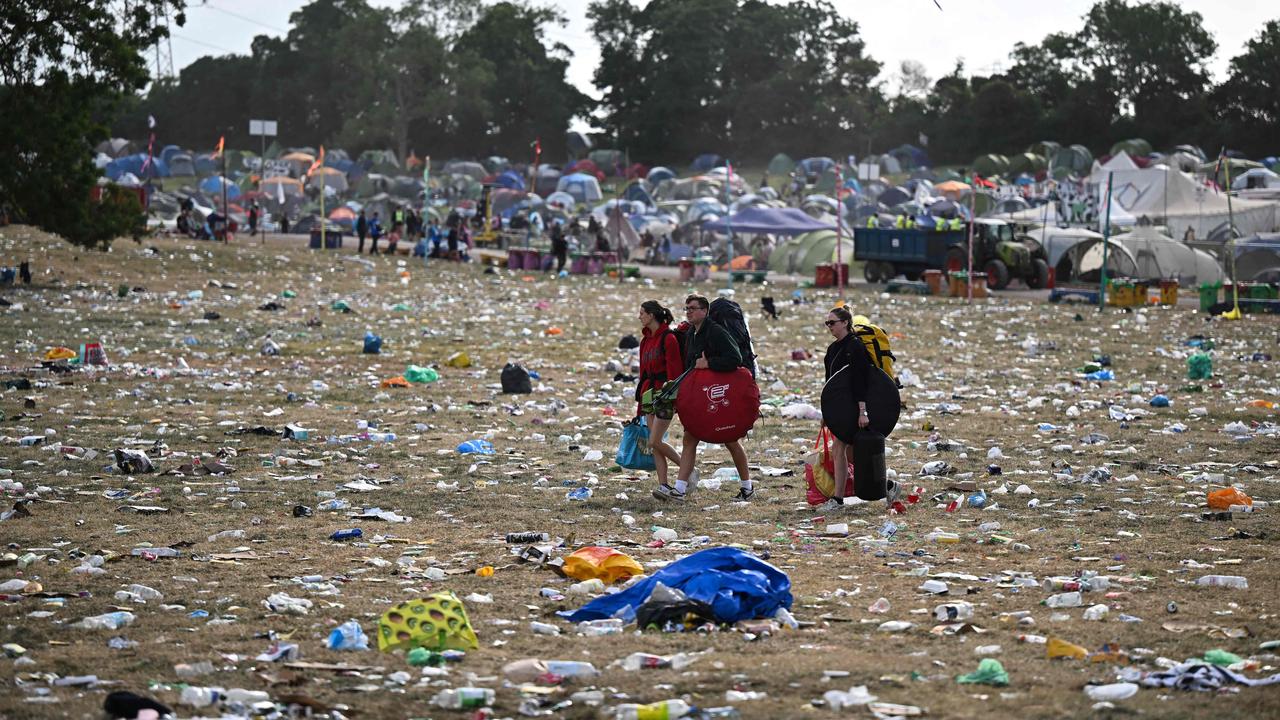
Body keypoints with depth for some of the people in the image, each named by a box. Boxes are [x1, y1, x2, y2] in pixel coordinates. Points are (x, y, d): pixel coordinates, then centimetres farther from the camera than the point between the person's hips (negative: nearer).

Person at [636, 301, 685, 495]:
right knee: (655, 443, 2)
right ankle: (663, 485, 3)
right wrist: (641, 395, 20)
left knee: (655, 442, -11)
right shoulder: (646, 340, 15)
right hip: (650, 392, 8)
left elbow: (675, 370, -15)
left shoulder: (668, 338, -11)